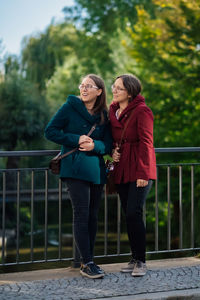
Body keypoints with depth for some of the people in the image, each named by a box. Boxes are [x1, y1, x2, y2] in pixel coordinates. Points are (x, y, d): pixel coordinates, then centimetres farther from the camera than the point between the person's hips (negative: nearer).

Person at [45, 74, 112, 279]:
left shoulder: (103, 115, 11)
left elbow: (108, 145, 8)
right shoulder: (70, 107, 0)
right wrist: (77, 139, -13)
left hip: (96, 169, 5)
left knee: (92, 216, 7)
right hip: (75, 168, -5)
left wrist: (94, 145, -14)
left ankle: (87, 261, 16)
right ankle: (87, 263, -8)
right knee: (82, 215, -9)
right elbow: (50, 131, -4)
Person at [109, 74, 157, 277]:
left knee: (133, 214, -13)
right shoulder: (113, 110, 12)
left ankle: (140, 261, -5)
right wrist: (112, 151, 2)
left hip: (139, 170, -7)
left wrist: (143, 173, -17)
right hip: (121, 169, 7)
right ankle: (135, 259, 16)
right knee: (128, 216, 8)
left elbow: (145, 143, -12)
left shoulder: (141, 111, -9)